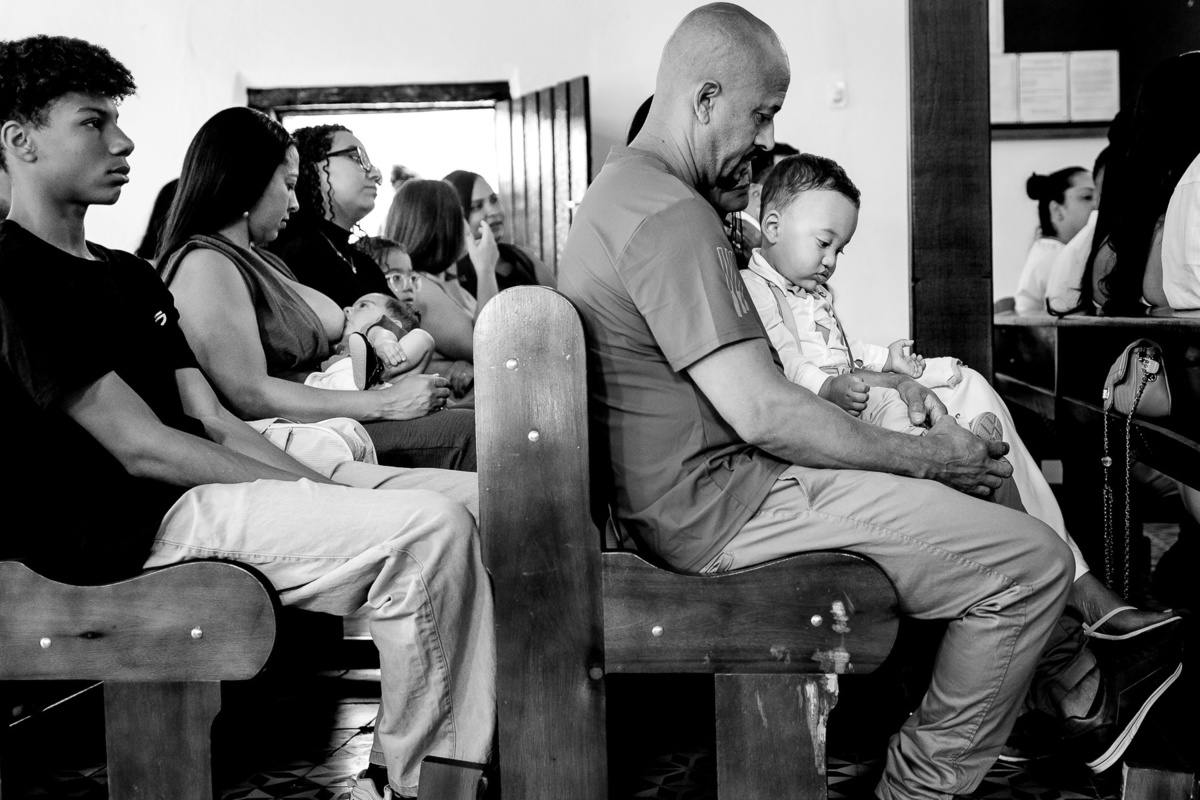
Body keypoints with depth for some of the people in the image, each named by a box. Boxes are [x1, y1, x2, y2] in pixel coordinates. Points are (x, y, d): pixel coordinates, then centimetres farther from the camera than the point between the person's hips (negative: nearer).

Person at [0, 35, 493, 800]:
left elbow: (215, 423, 13)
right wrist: (318, 499, -15)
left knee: (480, 498, -2)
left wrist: (326, 489, -2)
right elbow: (142, 448, -16)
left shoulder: (129, 274, 21)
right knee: (428, 528, -25)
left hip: (205, 481, 9)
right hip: (131, 530, -9)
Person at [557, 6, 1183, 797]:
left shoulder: (625, 187, 14)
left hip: (681, 488, 11)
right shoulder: (672, 216, -21)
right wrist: (927, 456, -13)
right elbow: (762, 413, -25)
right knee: (1032, 561, -12)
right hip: (720, 509, -11)